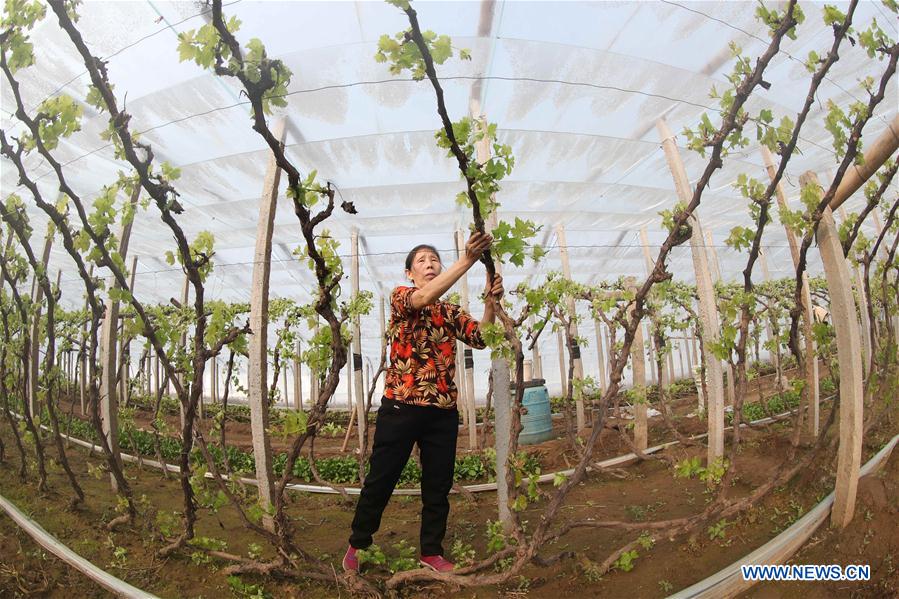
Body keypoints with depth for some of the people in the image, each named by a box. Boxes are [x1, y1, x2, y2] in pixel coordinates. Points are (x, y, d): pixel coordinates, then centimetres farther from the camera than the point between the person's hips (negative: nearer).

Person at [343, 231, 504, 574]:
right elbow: (423, 298, -22)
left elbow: (480, 338, 1)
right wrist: (468, 259, -29)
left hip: (443, 410, 4)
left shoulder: (451, 312, 14)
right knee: (380, 481, 8)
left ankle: (432, 552, 31)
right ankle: (358, 545, 30)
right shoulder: (399, 296, 1)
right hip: (401, 405, -4)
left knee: (438, 486, 13)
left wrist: (491, 301, -15)